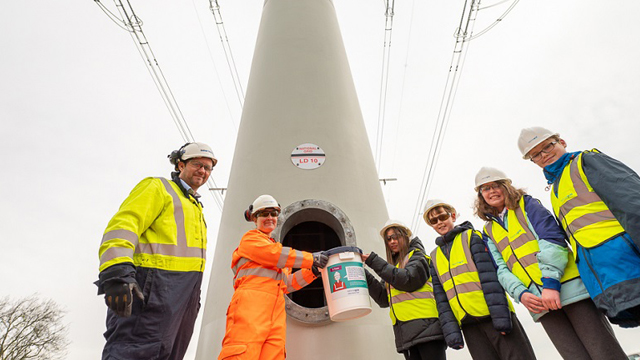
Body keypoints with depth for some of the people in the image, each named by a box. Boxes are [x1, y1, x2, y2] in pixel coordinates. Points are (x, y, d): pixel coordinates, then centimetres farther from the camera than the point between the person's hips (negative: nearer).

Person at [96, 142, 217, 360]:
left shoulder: (196, 207, 28)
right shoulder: (158, 187, 4)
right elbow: (123, 224, -11)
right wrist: (117, 270, -27)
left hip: (182, 298, 8)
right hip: (152, 289, -8)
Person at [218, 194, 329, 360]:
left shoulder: (277, 247, 33)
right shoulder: (250, 238, 14)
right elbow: (274, 254, -5)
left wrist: (312, 271, 9)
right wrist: (311, 258, -3)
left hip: (276, 308, 6)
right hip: (251, 301, -6)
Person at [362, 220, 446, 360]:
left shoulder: (417, 256, 5)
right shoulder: (394, 265, 21)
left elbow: (408, 280, -15)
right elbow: (383, 299, 11)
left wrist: (374, 261, -12)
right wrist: (364, 274, 0)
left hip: (425, 326, -6)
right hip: (405, 333, 6)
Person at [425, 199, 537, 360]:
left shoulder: (471, 237, 2)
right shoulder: (435, 257, 14)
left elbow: (489, 276, -9)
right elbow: (441, 296, 10)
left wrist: (500, 315, -16)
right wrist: (450, 330, 1)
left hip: (492, 315, -4)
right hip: (467, 324, 4)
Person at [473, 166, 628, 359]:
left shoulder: (527, 204, 5)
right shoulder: (488, 232, 15)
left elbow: (552, 237, -9)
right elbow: (501, 269, 7)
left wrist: (550, 282, -18)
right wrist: (521, 294, -11)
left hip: (568, 286, -3)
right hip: (539, 302, 3)